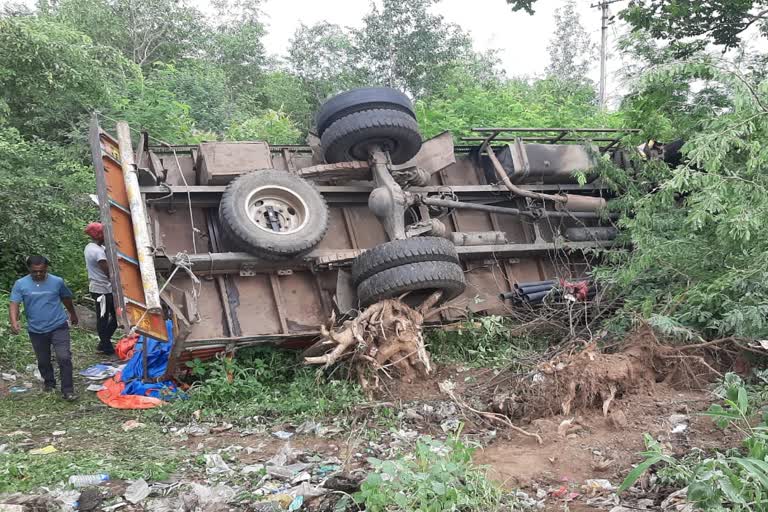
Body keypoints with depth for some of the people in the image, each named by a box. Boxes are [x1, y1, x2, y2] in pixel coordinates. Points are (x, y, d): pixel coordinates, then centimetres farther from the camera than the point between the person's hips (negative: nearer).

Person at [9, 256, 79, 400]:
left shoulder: (57, 281, -4)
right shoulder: (21, 284, -5)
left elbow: (66, 299, 13)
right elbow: (14, 304, -11)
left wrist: (73, 314, 27)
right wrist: (14, 322, -29)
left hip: (58, 327, -1)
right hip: (36, 331, 2)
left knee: (64, 358, -12)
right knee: (43, 361, 16)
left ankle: (68, 390, -5)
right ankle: (49, 383, 40)